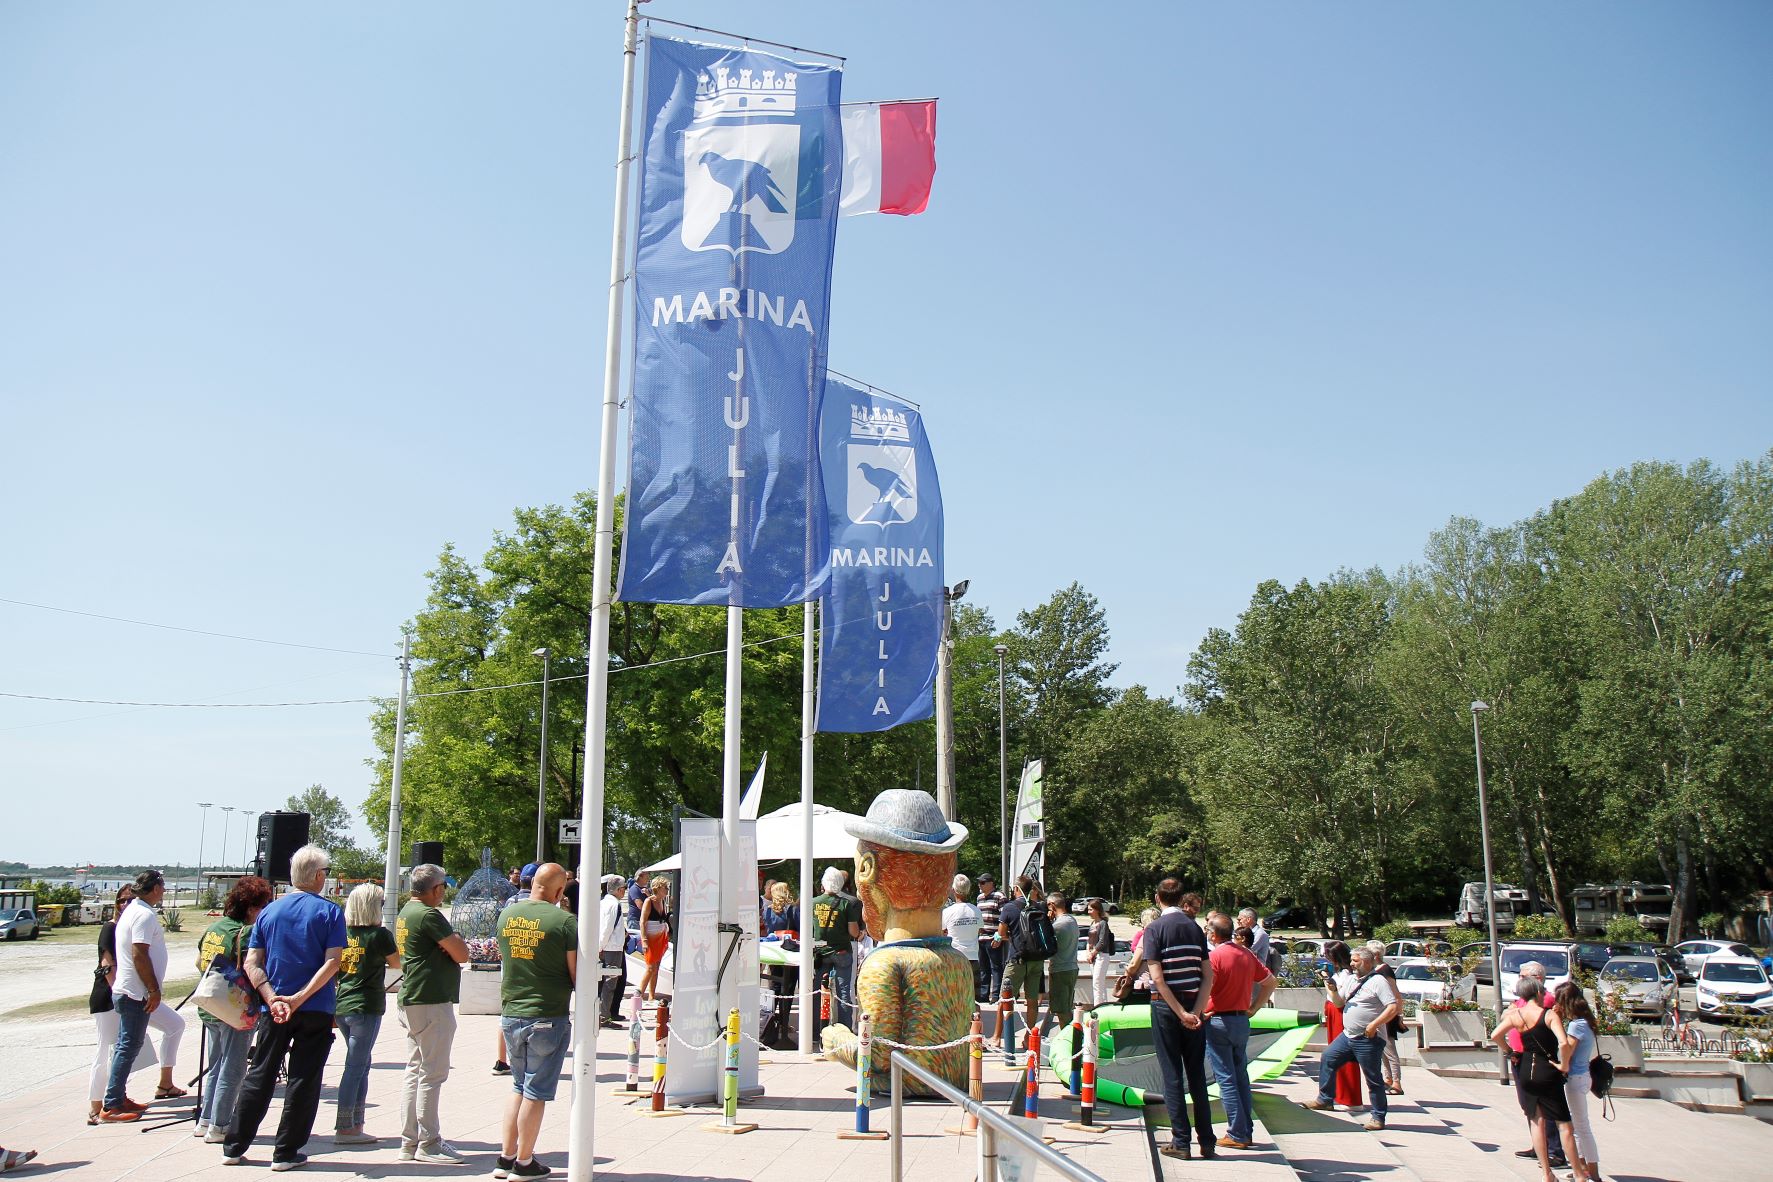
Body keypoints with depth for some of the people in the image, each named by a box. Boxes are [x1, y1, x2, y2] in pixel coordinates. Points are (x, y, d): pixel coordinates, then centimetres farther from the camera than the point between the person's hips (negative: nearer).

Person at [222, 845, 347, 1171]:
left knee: (259, 1077, 15)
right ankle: (286, 1153, 7)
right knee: (303, 1080, 5)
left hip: (275, 1009, 4)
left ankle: (234, 1147, 19)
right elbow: (332, 962, -17)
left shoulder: (269, 912, 7)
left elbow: (252, 964, 0)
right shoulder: (329, 912, -6)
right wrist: (300, 998, -18)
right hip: (316, 1010, -4)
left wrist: (272, 999, -9)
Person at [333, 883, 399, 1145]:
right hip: (366, 1006, -6)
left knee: (361, 1064, 16)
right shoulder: (380, 934, -11)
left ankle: (356, 1125, 18)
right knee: (355, 1066, -2)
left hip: (341, 1005, 6)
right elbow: (398, 964, 0)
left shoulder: (342, 932, 4)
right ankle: (343, 1128, 1)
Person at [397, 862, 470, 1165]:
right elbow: (461, 954, -17)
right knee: (432, 1074, -4)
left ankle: (409, 1141, 16)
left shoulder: (405, 913, 15)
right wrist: (456, 940, 3)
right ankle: (428, 1144, 0)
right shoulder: (429, 915, -16)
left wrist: (450, 943, -3)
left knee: (414, 1071, 13)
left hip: (410, 1001, 10)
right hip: (432, 1003, -10)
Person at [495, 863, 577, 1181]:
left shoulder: (507, 915, 3)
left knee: (519, 1087, 20)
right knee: (536, 1092, 6)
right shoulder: (564, 921, -16)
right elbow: (577, 974, -13)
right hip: (548, 1018, -6)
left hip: (510, 1015, 6)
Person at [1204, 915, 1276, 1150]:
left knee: (1226, 1078, -1)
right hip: (1242, 1020, 6)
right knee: (1241, 1076, 13)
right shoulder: (1247, 954, 6)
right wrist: (1254, 1007, 14)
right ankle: (1247, 1131, 16)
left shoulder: (1214, 956, -13)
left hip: (1219, 1021, -6)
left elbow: (1204, 989, -24)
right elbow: (1271, 981, 15)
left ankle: (1237, 1134, 0)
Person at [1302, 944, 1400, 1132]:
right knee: (1328, 1058, 7)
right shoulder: (1350, 979, 14)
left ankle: (1378, 1118, 10)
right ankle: (1325, 1099, 17)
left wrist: (1374, 1024, -22)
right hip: (1348, 1035, 8)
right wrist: (1333, 990, -1)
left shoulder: (1378, 981, -10)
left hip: (1369, 1039, -8)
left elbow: (1394, 1007, -18)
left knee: (1373, 1079, 0)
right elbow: (1339, 1004, 19)